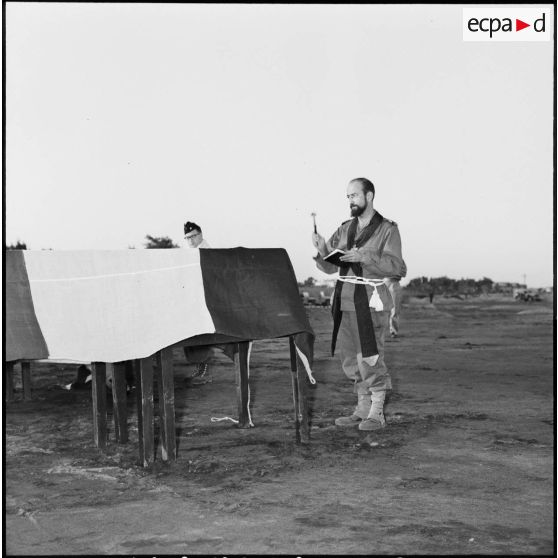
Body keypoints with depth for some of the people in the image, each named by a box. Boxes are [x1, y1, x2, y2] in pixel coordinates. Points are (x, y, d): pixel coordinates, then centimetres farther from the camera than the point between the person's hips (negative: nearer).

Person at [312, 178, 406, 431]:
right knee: (350, 358, 9)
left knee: (370, 357, -6)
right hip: (344, 299, 6)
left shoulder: (387, 230, -5)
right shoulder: (345, 229, 11)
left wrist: (365, 257, -27)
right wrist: (323, 250, -14)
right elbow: (329, 266, 7)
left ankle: (377, 414, 6)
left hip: (371, 301, -6)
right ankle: (362, 409, 20)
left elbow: (397, 268, -16)